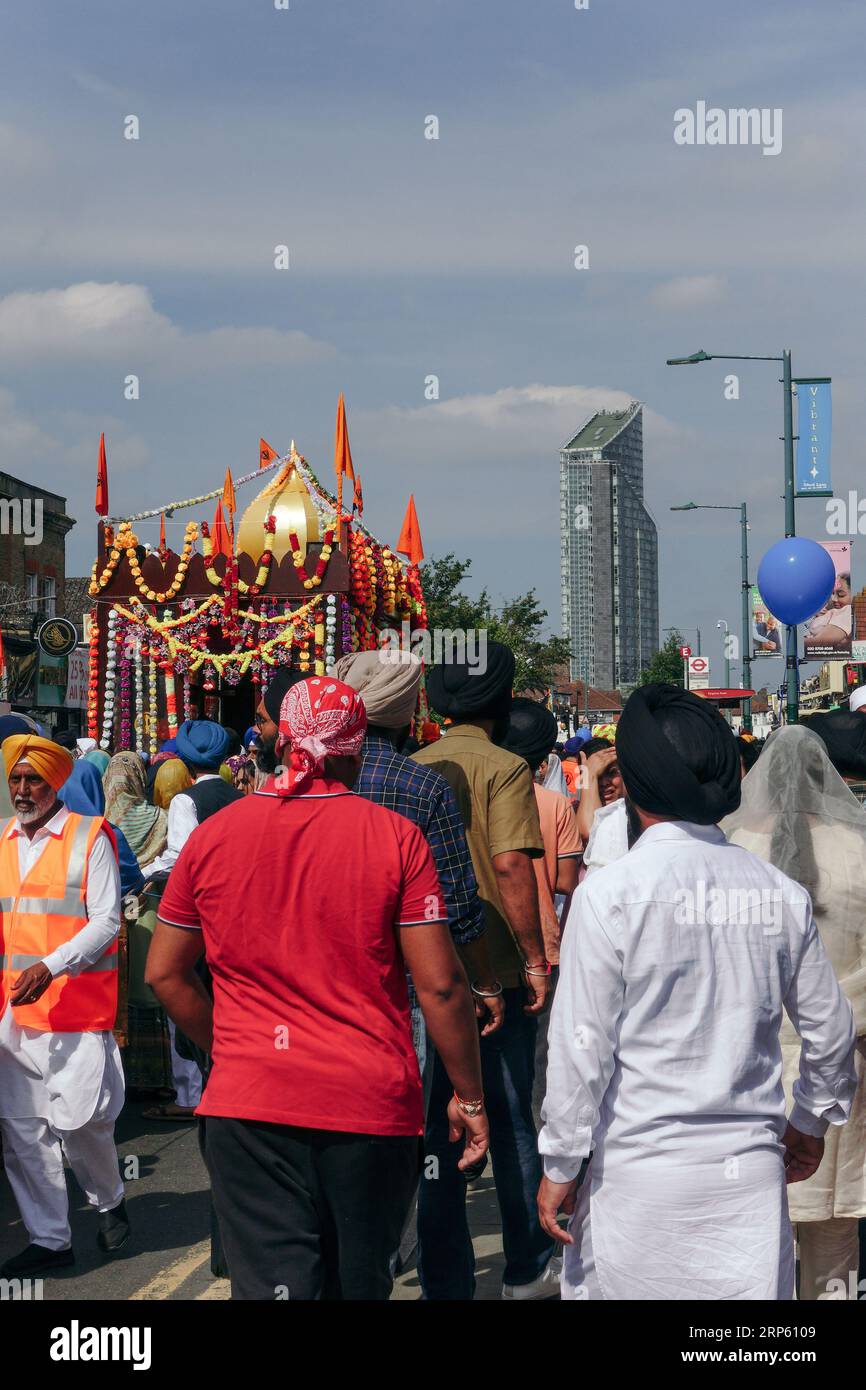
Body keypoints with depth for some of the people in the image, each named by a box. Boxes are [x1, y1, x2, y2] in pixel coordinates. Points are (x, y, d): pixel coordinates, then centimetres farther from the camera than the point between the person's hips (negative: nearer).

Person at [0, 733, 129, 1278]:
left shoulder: (89, 838, -3)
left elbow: (106, 922, -8)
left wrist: (50, 967, -19)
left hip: (77, 1006, -5)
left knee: (80, 1120, -6)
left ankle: (109, 1199, 24)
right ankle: (50, 1239, 15)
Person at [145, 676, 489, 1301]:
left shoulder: (212, 835, 2)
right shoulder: (395, 836, -5)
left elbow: (165, 973, 10)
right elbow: (441, 985, -6)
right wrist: (469, 1097, 5)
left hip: (247, 1104, 1)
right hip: (372, 1104, -1)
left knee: (271, 1281, 0)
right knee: (359, 1284, 16)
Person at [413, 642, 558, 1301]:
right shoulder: (504, 768, -10)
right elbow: (511, 865, -20)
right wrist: (535, 957, -12)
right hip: (494, 973, -4)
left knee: (437, 1124, 9)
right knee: (511, 1122, 10)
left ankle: (446, 1278, 13)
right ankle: (527, 1270, 21)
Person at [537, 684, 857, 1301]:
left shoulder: (609, 894, -11)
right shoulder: (782, 893, 2)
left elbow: (582, 1048, -10)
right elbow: (831, 1030, 10)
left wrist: (560, 1166, 0)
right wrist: (811, 1122, 27)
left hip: (636, 1172, -3)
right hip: (751, 1169, 3)